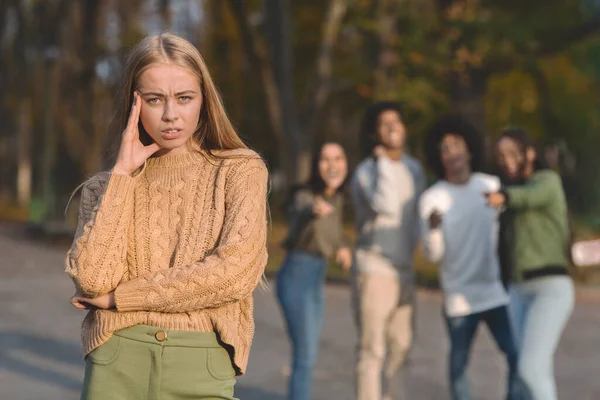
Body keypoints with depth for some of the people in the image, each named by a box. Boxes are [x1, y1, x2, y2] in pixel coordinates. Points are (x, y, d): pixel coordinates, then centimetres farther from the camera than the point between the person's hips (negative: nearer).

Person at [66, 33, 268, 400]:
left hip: (203, 369, -1)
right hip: (116, 366, 1)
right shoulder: (106, 186, 9)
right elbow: (93, 277, -7)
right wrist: (123, 173, -4)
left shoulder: (240, 172, 3)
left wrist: (118, 298, -6)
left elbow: (236, 270, -11)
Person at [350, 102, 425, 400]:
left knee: (400, 343, 19)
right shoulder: (366, 172, -13)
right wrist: (383, 161, -22)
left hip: (404, 271, 7)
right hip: (374, 270, -7)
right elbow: (387, 207, -31)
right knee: (372, 350, -6)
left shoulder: (414, 169, 8)